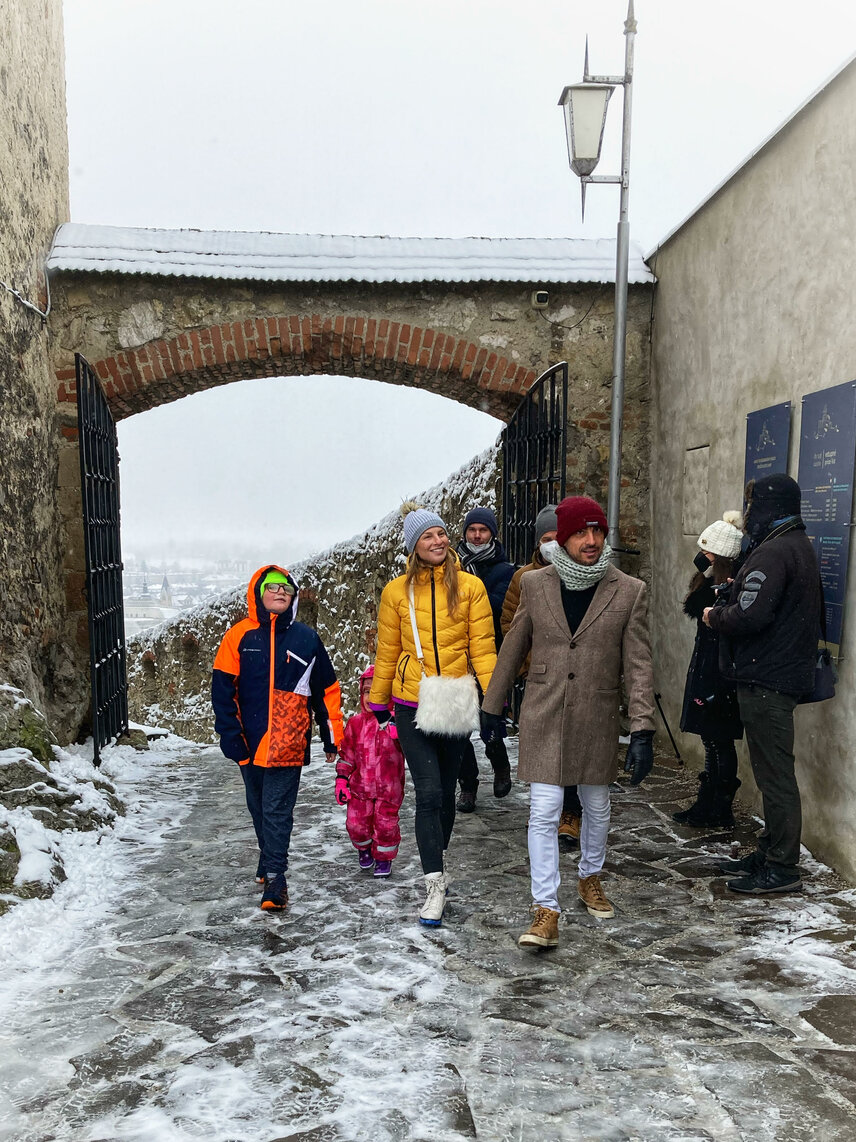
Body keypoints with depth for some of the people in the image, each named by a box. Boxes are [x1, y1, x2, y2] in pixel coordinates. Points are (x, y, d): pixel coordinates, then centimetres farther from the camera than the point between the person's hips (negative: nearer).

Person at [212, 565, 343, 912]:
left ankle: (274, 878, 0)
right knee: (258, 808, 16)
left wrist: (332, 735, 9)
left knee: (277, 811, -6)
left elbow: (326, 688, 9)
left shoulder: (306, 638, 2)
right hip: (250, 744, 2)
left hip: (288, 745, -2)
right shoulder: (240, 636, -1)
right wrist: (230, 734, -7)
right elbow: (222, 688, 0)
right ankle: (269, 860, 35)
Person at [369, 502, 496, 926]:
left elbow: (482, 648, -3)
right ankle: (435, 886, 0)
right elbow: (387, 653, 7)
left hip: (455, 705, 1)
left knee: (445, 791, 14)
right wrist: (377, 704, 11)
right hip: (412, 705, -1)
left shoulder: (470, 586, -2)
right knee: (429, 793, -7)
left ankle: (437, 861, 37)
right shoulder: (397, 591, 0)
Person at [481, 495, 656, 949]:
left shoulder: (629, 591, -5)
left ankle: (589, 878, 43)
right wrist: (492, 705, 13)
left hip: (597, 719, 1)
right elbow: (512, 648, 8)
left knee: (596, 807, 17)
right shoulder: (535, 584, -2)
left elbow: (638, 666, -5)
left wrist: (642, 731, -11)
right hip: (543, 716, 0)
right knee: (544, 812, -5)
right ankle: (546, 911, 4)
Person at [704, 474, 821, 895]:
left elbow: (749, 617, -27)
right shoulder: (799, 546, 15)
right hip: (786, 674, 11)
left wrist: (715, 616, -8)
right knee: (773, 771, 18)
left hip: (765, 681, -11)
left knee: (774, 773, -2)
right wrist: (727, 609, 10)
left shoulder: (773, 552, -19)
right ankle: (770, 853, 29)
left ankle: (781, 868, 7)